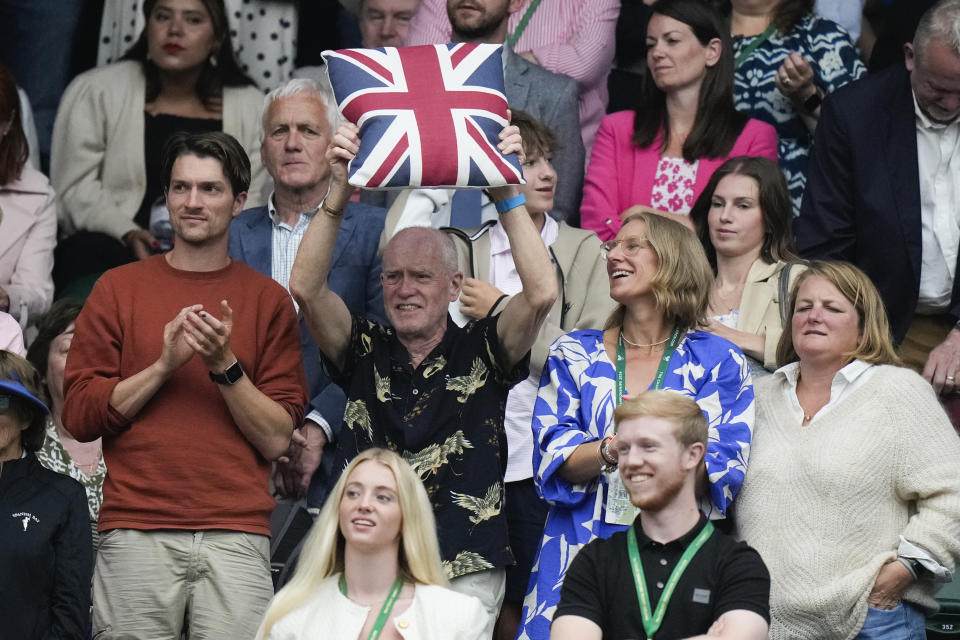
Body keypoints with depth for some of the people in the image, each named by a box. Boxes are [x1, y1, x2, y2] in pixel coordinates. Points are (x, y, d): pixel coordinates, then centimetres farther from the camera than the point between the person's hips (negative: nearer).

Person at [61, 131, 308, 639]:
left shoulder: (268, 300, 10)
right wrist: (164, 365, -7)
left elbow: (276, 438, 4)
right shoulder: (119, 288, 11)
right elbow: (79, 416, 3)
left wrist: (225, 365, -9)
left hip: (237, 536, 0)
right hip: (135, 534, 0)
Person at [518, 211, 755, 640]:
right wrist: (610, 450, -16)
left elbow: (723, 471, -3)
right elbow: (553, 460, 4)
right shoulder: (574, 353, 13)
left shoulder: (717, 360, 6)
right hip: (579, 549, 2)